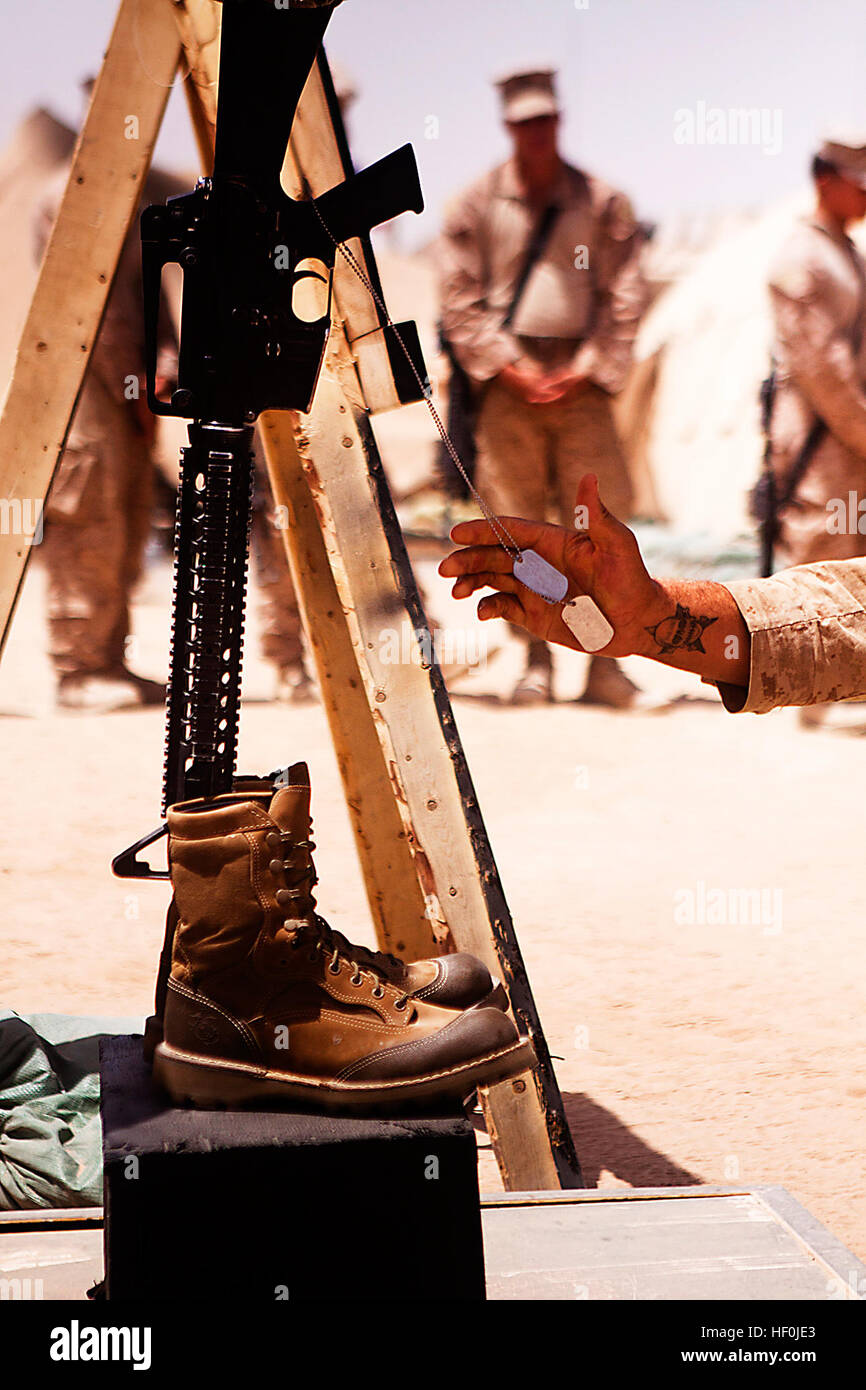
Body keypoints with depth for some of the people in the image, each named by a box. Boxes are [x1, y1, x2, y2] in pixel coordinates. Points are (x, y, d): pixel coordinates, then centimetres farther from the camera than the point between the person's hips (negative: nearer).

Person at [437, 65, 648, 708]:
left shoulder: (601, 202, 6)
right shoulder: (477, 204, 5)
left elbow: (625, 299, 5)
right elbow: (460, 300, 3)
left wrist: (586, 370, -6)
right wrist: (510, 367, -7)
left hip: (581, 382, 0)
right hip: (508, 382, 0)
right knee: (520, 525, -1)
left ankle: (604, 661, 1)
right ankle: (537, 661, 7)